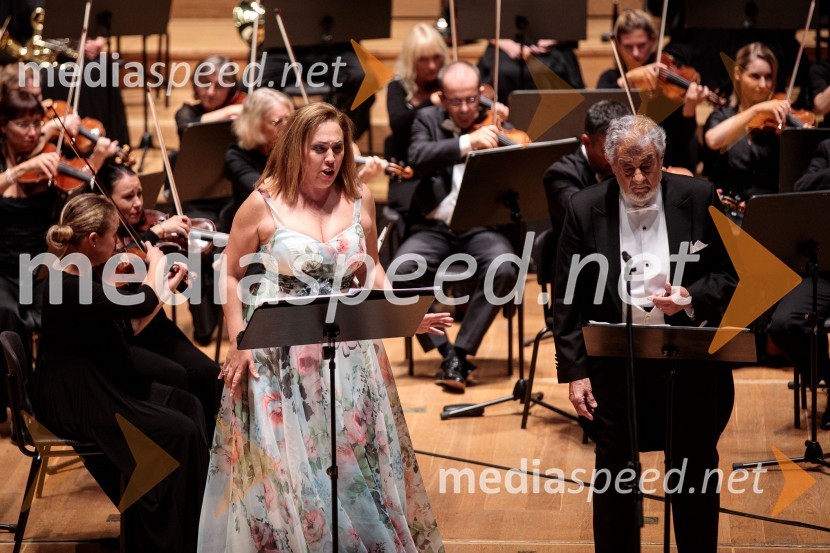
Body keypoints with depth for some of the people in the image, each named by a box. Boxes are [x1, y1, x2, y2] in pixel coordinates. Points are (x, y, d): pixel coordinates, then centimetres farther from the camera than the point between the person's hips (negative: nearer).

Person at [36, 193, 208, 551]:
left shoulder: (85, 277, 5)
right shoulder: (67, 287, -25)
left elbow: (129, 328, 14)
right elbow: (144, 303, -25)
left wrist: (167, 288, 13)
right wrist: (155, 263, -5)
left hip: (102, 386, 10)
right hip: (75, 404, -10)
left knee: (188, 405, 6)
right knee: (180, 432, -14)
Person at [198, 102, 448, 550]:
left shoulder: (359, 200, 1)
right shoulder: (263, 204, -9)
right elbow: (230, 275, -1)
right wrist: (237, 343, -9)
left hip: (348, 356, 3)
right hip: (279, 357, -3)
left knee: (355, 460, 10)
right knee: (283, 467, 2)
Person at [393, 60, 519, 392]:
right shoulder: (428, 120, 8)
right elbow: (418, 159, -15)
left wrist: (501, 133, -14)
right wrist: (467, 143, -28)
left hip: (482, 227, 0)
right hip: (435, 227, 1)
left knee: (504, 269, -32)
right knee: (404, 270, -29)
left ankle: (460, 352, -20)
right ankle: (445, 351, -15)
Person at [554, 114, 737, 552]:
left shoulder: (698, 199, -4)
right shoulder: (586, 208, -4)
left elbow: (730, 274, 0)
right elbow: (568, 299, -1)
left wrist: (692, 298, -20)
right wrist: (574, 370, -5)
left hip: (690, 360, 0)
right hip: (615, 363, 0)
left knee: (696, 471, 11)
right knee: (614, 472, 10)